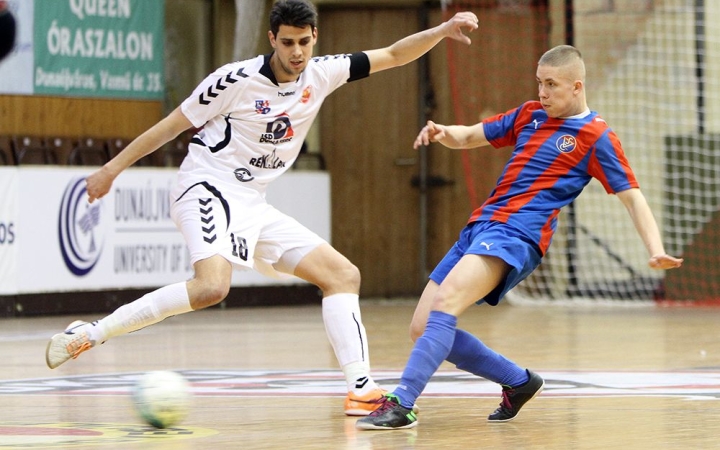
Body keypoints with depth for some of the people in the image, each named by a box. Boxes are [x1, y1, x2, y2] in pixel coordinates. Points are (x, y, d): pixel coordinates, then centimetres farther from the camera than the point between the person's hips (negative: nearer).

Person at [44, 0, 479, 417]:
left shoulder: (321, 73, 4)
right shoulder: (236, 80, -12)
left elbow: (394, 55, 11)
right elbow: (172, 125, -4)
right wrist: (112, 169, -1)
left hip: (253, 206, 8)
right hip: (209, 189, -8)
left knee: (343, 275, 1)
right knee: (212, 287, -34)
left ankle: (361, 388, -4)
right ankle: (89, 333, -28)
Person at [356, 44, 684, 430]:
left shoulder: (596, 138, 1)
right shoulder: (530, 115, 20)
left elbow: (632, 196, 0)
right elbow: (470, 136, 26)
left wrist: (655, 249, -15)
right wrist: (442, 133, 2)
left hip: (518, 235, -8)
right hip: (479, 226, 8)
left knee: (445, 301, -31)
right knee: (422, 329, 2)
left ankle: (401, 405, -36)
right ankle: (519, 382, 17)